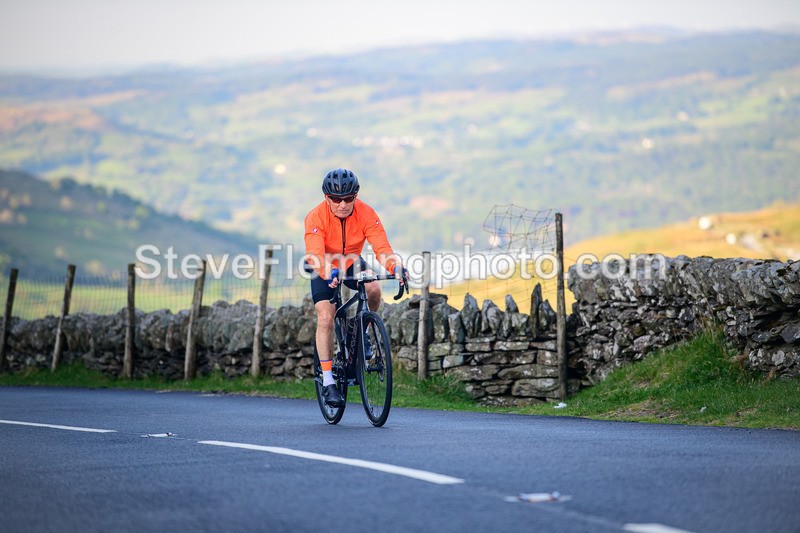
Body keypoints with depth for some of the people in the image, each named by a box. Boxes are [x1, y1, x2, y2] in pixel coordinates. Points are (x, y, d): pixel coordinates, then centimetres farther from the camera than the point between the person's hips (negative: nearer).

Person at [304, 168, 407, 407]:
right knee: (325, 317, -18)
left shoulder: (366, 214, -24)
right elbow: (315, 255, -41)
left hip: (352, 263, 2)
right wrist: (330, 273, -61)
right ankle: (328, 382, -13)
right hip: (325, 268, -1)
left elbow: (382, 247, -31)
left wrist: (396, 268, -51)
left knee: (373, 289, -29)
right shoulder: (316, 217, -30)